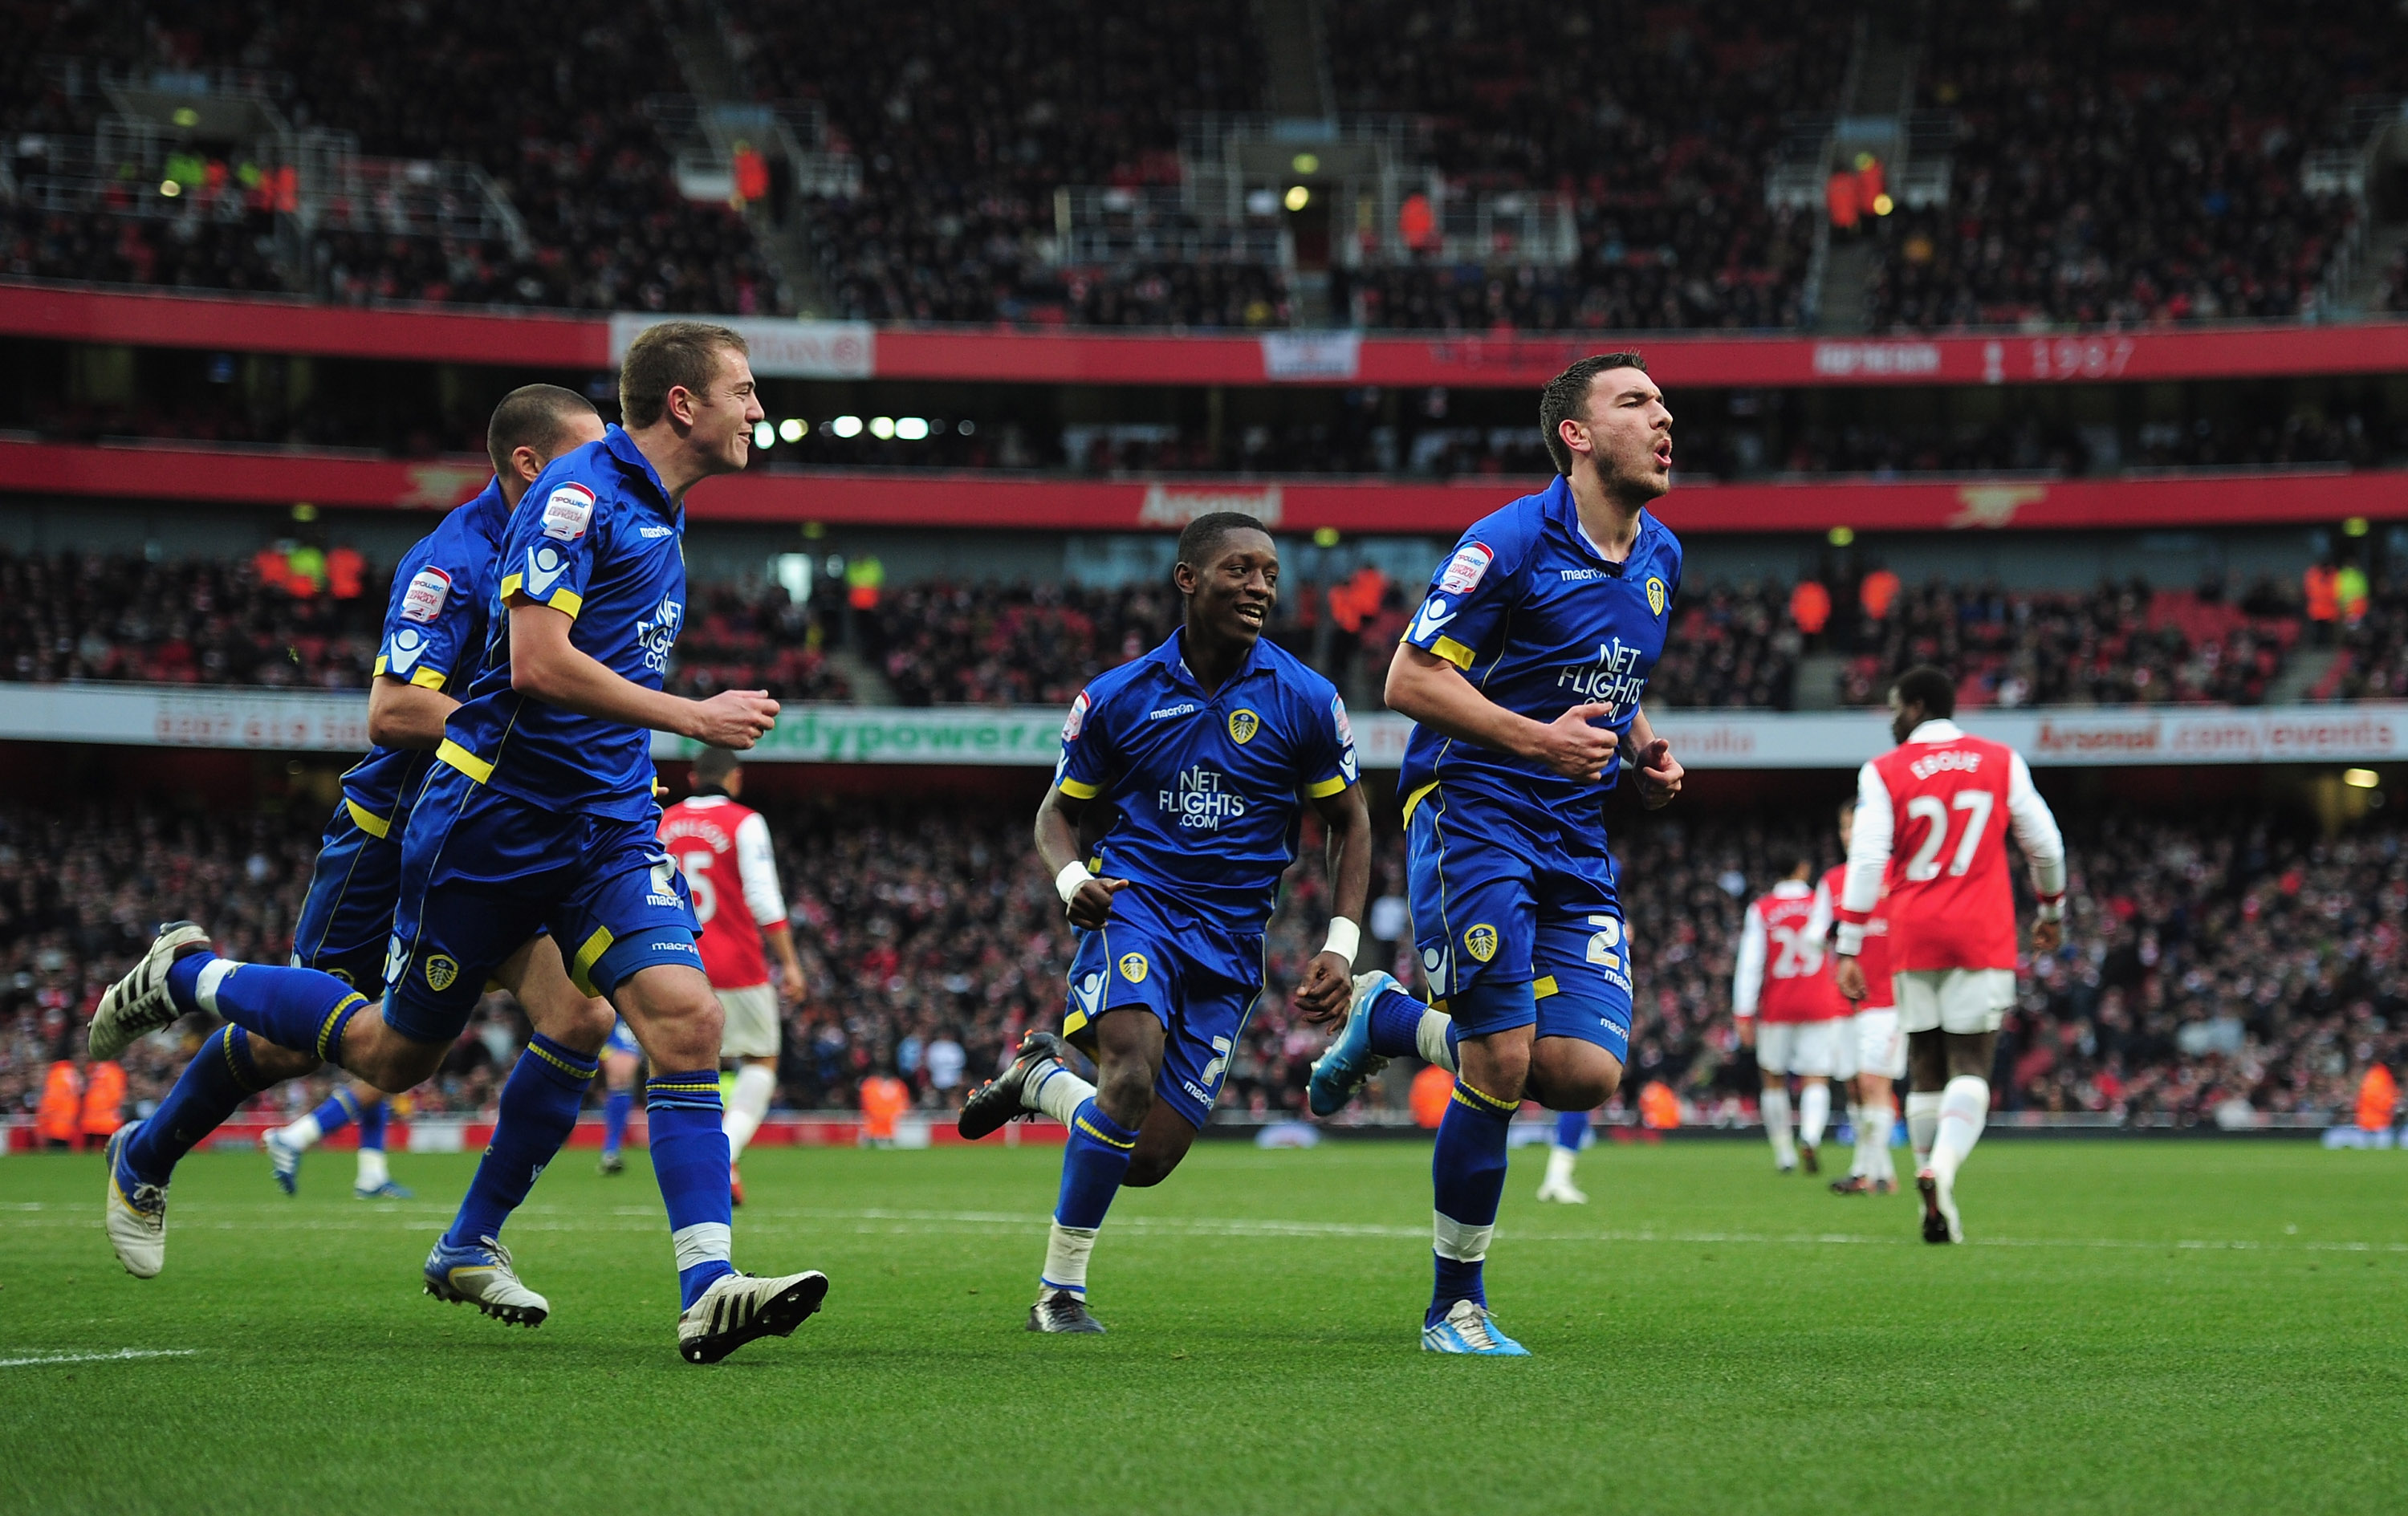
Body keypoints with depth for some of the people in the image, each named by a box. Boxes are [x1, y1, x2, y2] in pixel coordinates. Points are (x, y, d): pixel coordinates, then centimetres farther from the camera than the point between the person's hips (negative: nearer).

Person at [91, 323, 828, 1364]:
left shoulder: (657, 514, 13)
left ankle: (708, 1291, -20)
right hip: (495, 819, -7)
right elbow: (536, 661, -24)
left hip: (609, 827, 7)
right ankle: (190, 977, 30)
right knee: (395, 1054, 7)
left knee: (684, 1019, -15)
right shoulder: (578, 494, -15)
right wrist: (692, 717, -22)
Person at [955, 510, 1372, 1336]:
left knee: (1149, 1159, -2)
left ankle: (1042, 1076, 30)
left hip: (1229, 945, 2)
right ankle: (1061, 1291, -16)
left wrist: (1340, 947, 0)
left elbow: (1349, 821, 11)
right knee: (1132, 1075, -31)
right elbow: (1059, 812, 11)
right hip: (1135, 906, -2)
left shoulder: (1304, 700, 0)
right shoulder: (1119, 697, 0)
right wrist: (1073, 880, -12)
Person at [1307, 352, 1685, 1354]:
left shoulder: (1659, 557, 13)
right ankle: (1455, 1306, 5)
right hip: (1474, 813, -7)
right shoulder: (1510, 542, -11)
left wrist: (1643, 753, 7)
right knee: (1502, 1067, -12)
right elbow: (1410, 680, -12)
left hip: (1576, 845, 7)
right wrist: (1538, 738, -21)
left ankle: (1394, 1022, 19)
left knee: (1585, 1073, -8)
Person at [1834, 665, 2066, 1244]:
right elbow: (2045, 844, 9)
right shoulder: (2001, 762, 6)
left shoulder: (1884, 773, 0)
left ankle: (1938, 1210, 9)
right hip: (1983, 937, 0)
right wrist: (2051, 910, 27)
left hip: (1914, 937, 0)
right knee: (1971, 1066, -2)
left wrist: (1849, 949, -6)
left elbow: (1867, 861, -7)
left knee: (1925, 1070, 10)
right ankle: (1942, 1166, -29)